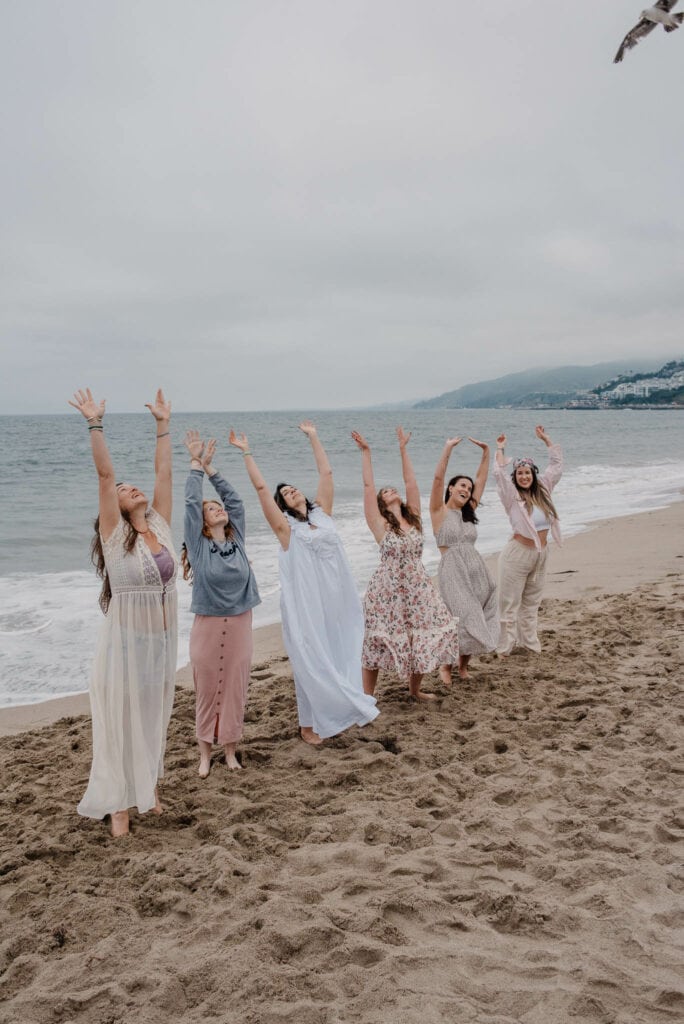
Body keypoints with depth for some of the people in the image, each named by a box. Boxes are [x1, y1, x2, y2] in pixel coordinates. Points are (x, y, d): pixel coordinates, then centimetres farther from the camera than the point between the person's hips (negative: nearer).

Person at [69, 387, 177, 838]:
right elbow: (105, 475, -17)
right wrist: (96, 425, -21)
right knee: (122, 718, 4)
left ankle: (149, 785, 33)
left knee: (155, 714, 16)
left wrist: (164, 424, 4)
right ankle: (120, 802, 16)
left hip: (163, 638, 5)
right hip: (127, 639, -5)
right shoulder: (114, 535, -9)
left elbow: (164, 472, 3)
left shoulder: (161, 527, 3)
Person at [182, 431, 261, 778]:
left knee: (235, 690, 9)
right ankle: (205, 752, 20)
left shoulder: (237, 540, 5)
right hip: (208, 626, -3)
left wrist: (210, 465, 10)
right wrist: (195, 462, -2)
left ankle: (229, 749, 23)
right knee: (207, 691, 7)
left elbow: (234, 498, 8)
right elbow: (190, 502, -9)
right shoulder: (198, 545, -4)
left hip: (239, 625, 3)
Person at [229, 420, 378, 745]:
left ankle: (339, 711, 25)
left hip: (337, 601, 5)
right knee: (311, 662, 2)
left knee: (340, 658, 10)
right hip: (306, 605, -4)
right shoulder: (285, 527, -2)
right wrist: (246, 452, -6)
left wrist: (313, 437, 16)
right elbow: (261, 488, -8)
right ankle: (309, 724, 13)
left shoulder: (322, 513, 10)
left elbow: (326, 473, 13)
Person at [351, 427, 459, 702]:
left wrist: (403, 449, 8)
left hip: (417, 587, 5)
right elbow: (368, 486, -8)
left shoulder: (414, 518, 7)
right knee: (377, 643, -1)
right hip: (388, 589, -5)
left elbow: (411, 483, 6)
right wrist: (366, 452, -7)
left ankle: (415, 689, 30)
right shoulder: (379, 524, -4)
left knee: (423, 636, 9)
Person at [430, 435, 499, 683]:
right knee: (464, 620, -14)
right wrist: (447, 448, -15)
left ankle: (463, 665, 25)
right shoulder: (439, 511, 1)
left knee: (478, 622, 4)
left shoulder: (468, 512, 16)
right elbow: (438, 478, -12)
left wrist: (486, 452, 13)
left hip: (477, 570, 6)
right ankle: (446, 666, 8)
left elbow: (481, 479, 17)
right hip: (453, 571, -6)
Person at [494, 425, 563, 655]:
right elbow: (499, 473, -22)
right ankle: (506, 646, 6)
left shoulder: (543, 489, 7)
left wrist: (546, 439, 13)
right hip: (518, 554, -5)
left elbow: (557, 465, 13)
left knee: (531, 603, 15)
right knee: (510, 602, 0)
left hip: (541, 555, 6)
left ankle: (529, 643, 24)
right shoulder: (512, 495, -8)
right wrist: (500, 448, -8)